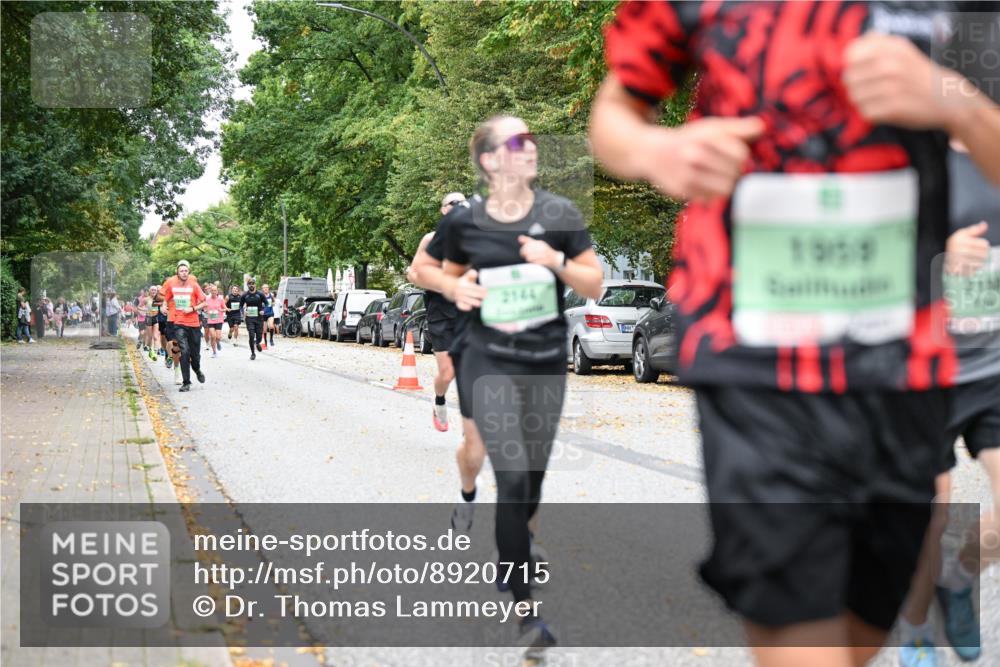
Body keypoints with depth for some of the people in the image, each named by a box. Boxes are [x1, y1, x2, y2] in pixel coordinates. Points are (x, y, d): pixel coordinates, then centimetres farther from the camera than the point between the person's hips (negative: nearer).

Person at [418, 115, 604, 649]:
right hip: (488, 361, -2)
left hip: (547, 362, 2)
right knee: (512, 478, -12)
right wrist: (455, 287, -9)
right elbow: (447, 273, 14)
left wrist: (556, 261, -18)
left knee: (532, 480, 14)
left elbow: (595, 287, 0)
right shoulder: (466, 222, -3)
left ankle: (511, 554, 43)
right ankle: (526, 611, -6)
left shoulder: (559, 215, -2)